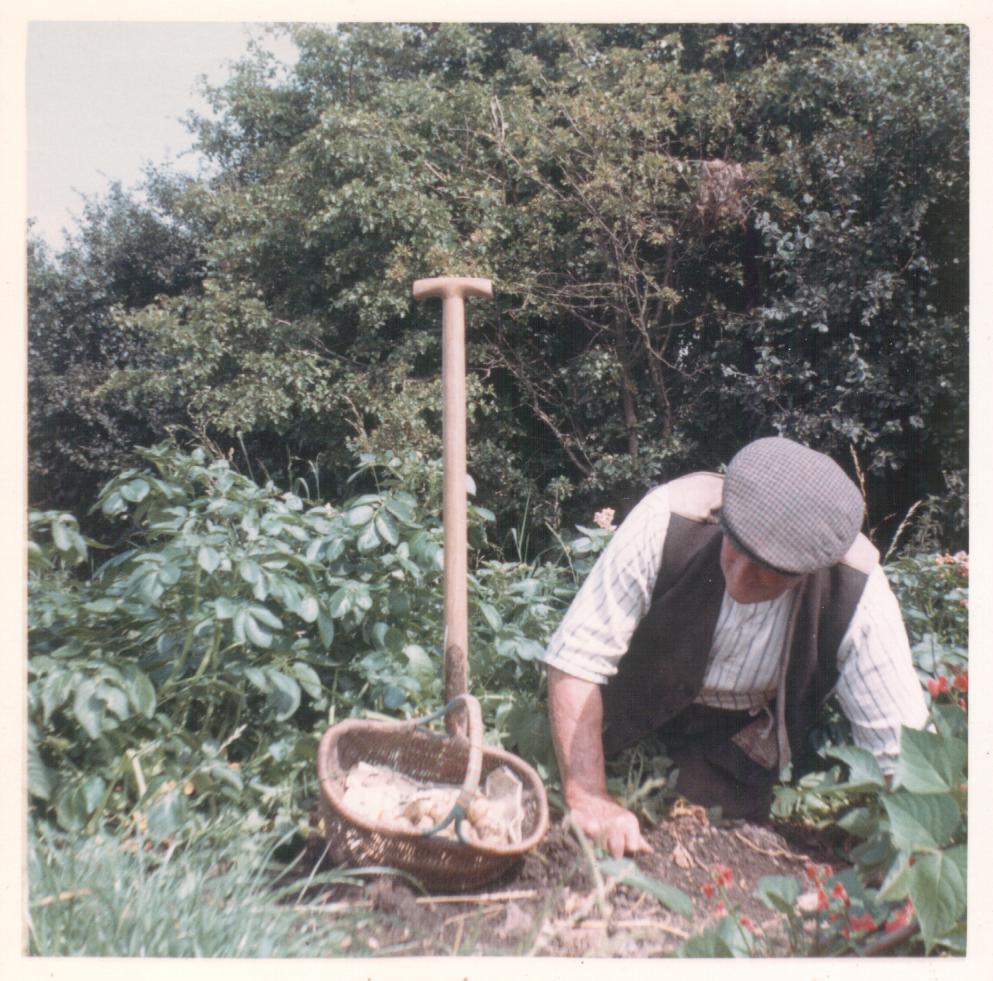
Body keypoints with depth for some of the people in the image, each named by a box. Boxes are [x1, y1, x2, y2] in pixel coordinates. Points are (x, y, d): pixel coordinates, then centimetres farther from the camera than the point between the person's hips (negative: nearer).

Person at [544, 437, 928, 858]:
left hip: (742, 737, 1)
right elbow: (575, 657, -29)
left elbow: (904, 754, -19)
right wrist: (587, 798, -33)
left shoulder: (857, 592, -29)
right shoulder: (669, 520, -33)